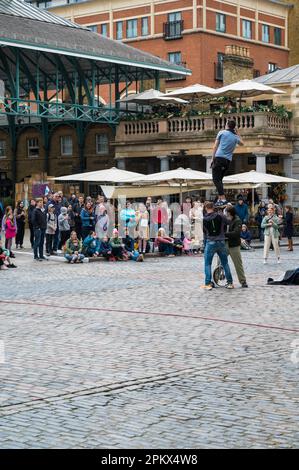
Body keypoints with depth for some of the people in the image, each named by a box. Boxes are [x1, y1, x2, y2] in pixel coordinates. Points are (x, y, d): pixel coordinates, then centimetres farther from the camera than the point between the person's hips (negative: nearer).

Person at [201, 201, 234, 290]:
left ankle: (207, 284, 2)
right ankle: (230, 283, 15)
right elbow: (228, 223, 1)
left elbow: (204, 231, 4)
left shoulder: (204, 219, -4)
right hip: (221, 242, 2)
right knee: (225, 263, 12)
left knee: (207, 264, 7)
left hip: (210, 243, -2)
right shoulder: (220, 216, -5)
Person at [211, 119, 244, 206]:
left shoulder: (222, 132, 3)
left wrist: (212, 158, 3)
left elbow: (215, 146, 1)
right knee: (219, 179, 16)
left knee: (216, 179, -8)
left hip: (219, 158, -5)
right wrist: (237, 134, 35)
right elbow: (242, 143, 35)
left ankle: (222, 199, -21)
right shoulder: (235, 137, 13)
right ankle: (220, 198, 6)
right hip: (228, 160, 5)